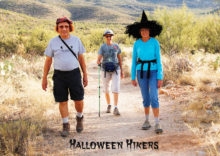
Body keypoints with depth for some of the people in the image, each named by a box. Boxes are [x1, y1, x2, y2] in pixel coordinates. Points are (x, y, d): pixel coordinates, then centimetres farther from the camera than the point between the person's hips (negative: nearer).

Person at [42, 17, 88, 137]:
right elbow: (48, 60, 5)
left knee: (78, 99, 1)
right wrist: (44, 78, 3)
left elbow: (81, 58, 8)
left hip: (74, 74, 0)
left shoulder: (76, 40, 3)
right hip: (59, 75, 0)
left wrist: (85, 75, 5)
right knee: (62, 101, 3)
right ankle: (66, 126, 16)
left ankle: (79, 118, 31)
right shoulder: (53, 42, 0)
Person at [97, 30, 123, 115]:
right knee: (106, 89, 10)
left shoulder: (116, 46, 3)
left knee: (116, 88, -13)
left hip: (115, 69, 0)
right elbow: (99, 58, -14)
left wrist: (121, 70, 10)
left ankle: (115, 108, -13)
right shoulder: (102, 47, -3)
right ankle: (109, 105, 31)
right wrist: (98, 62, -38)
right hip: (105, 70, 0)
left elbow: (119, 58, 10)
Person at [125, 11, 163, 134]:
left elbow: (159, 60, -8)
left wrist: (160, 78, -12)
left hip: (153, 72, -2)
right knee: (146, 98, 8)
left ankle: (157, 124, -11)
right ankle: (147, 121, 24)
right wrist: (133, 77, 3)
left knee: (154, 98, -15)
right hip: (141, 72, 3)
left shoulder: (155, 42, -7)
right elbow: (134, 61, 5)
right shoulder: (137, 43, 1)